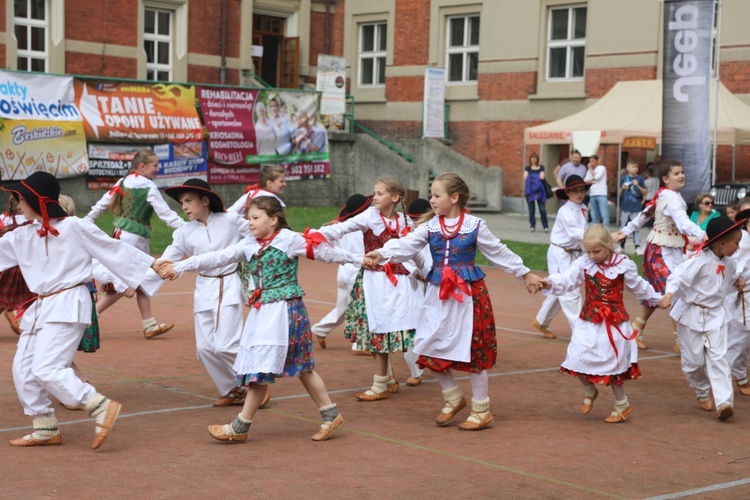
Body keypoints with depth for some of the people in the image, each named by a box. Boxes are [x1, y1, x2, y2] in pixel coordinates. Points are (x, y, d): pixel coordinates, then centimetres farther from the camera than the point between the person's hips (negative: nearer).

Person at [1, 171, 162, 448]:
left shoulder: (74, 227, -9)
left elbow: (112, 248, -6)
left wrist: (153, 264, -5)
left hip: (68, 305, -8)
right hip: (40, 308, 8)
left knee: (46, 369, -19)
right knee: (23, 369, 9)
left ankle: (102, 408, -14)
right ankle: (46, 430, 21)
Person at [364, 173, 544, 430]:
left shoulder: (475, 225, -4)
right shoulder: (430, 226, 2)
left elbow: (499, 252, 6)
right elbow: (407, 245, -11)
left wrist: (525, 274, 11)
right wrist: (381, 254, -28)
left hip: (468, 292, -4)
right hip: (438, 294, 4)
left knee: (474, 350, 1)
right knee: (431, 350, 3)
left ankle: (481, 411, 14)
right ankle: (453, 398, 26)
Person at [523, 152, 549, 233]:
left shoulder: (541, 167, 10)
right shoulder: (527, 168, 11)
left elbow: (542, 177, 2)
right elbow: (525, 177, -1)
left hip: (539, 190, -1)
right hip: (530, 190, 1)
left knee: (542, 209, -7)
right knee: (531, 209, 2)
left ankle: (545, 226, -2)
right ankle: (532, 226, 10)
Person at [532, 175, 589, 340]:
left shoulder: (583, 209, 5)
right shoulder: (565, 211, -20)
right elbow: (576, 233, -31)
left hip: (573, 253, 9)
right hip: (560, 254, -8)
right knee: (570, 293, -8)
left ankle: (541, 322, 33)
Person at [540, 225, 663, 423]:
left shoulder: (623, 264, -5)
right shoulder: (584, 263, -3)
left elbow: (638, 286, 11)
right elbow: (566, 279, -15)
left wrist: (656, 299, 21)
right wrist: (550, 283, -35)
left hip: (614, 322, -2)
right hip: (588, 321, 2)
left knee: (612, 362, 2)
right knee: (578, 358, -8)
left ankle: (622, 404, 23)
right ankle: (589, 392, 23)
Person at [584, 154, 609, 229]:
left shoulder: (602, 168, 2)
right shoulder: (590, 171, 18)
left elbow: (596, 177, -13)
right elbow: (585, 181, 9)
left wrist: (590, 169, -1)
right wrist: (592, 180, -11)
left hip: (601, 194, -6)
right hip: (592, 195, 6)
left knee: (605, 215, -10)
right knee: (594, 216, 6)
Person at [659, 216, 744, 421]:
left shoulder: (728, 262, 4)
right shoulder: (700, 261, -21)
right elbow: (680, 275, -31)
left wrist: (737, 281, 12)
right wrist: (669, 294, -44)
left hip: (715, 315, 5)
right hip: (692, 315, -5)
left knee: (718, 357, -7)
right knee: (693, 361, 4)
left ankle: (724, 402, -12)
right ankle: (703, 394, 29)